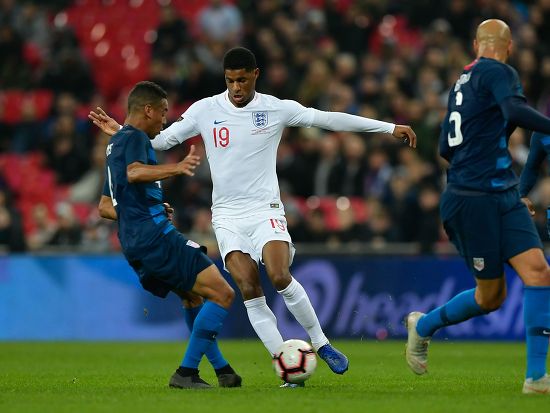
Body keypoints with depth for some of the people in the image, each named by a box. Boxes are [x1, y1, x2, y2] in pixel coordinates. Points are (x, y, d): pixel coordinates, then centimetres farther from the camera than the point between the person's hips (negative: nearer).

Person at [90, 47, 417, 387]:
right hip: (227, 215, 2)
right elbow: (161, 139, 10)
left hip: (266, 209, -1)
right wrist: (121, 131, -2)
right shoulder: (205, 110, 1)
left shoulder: (277, 109, -2)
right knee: (249, 289, -13)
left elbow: (328, 119, 0)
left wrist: (390, 128, 1)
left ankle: (321, 344, -4)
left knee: (280, 277, -23)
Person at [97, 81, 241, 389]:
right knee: (222, 293, -12)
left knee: (192, 296, 28)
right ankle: (186, 373, -14)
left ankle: (222, 369, 33)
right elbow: (134, 173, -30)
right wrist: (176, 168, -44)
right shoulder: (135, 138, -5)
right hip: (156, 237, -11)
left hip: (134, 244, 11)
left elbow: (105, 207, 30)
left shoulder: (115, 143, 24)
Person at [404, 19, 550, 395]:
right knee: (491, 295, 0)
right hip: (473, 200, -9)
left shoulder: (463, 81, 18)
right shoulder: (499, 73, -7)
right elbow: (514, 111, -29)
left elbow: (446, 148, 25)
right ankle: (423, 325, 23)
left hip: (503, 197, 9)